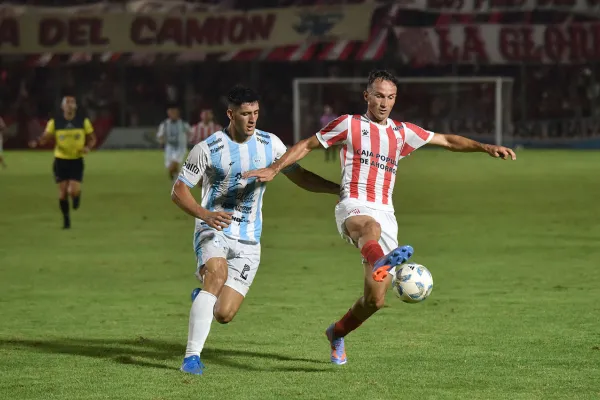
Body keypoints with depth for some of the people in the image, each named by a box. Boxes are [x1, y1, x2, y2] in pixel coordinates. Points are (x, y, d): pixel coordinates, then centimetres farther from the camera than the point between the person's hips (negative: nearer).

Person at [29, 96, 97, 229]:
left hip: (76, 161, -1)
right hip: (60, 160, 1)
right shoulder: (55, 122, -4)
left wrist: (88, 147, -15)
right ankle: (66, 218, 21)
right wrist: (37, 142, -26)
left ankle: (77, 194, 24)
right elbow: (45, 137, -4)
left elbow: (92, 139, 6)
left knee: (73, 191, -14)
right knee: (63, 192, 0)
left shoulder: (83, 121, -3)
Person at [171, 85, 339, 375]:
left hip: (248, 242, 3)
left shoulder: (270, 144, 2)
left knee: (223, 314, -10)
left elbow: (298, 176, 14)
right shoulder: (208, 149, -8)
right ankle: (192, 356, -30)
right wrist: (204, 214, -22)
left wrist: (339, 188, 4)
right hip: (213, 231, -3)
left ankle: (202, 298, 30)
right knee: (217, 274, -35)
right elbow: (178, 190, -5)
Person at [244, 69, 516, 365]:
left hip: (385, 215, 4)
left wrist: (485, 148, 11)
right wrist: (274, 169, 3)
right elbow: (307, 145, 14)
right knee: (371, 227, -44)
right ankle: (380, 261, -80)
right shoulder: (349, 125, 9)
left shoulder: (402, 133, 19)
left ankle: (337, 333, 25)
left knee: (375, 299, -2)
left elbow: (448, 141, 22)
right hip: (353, 207, -4)